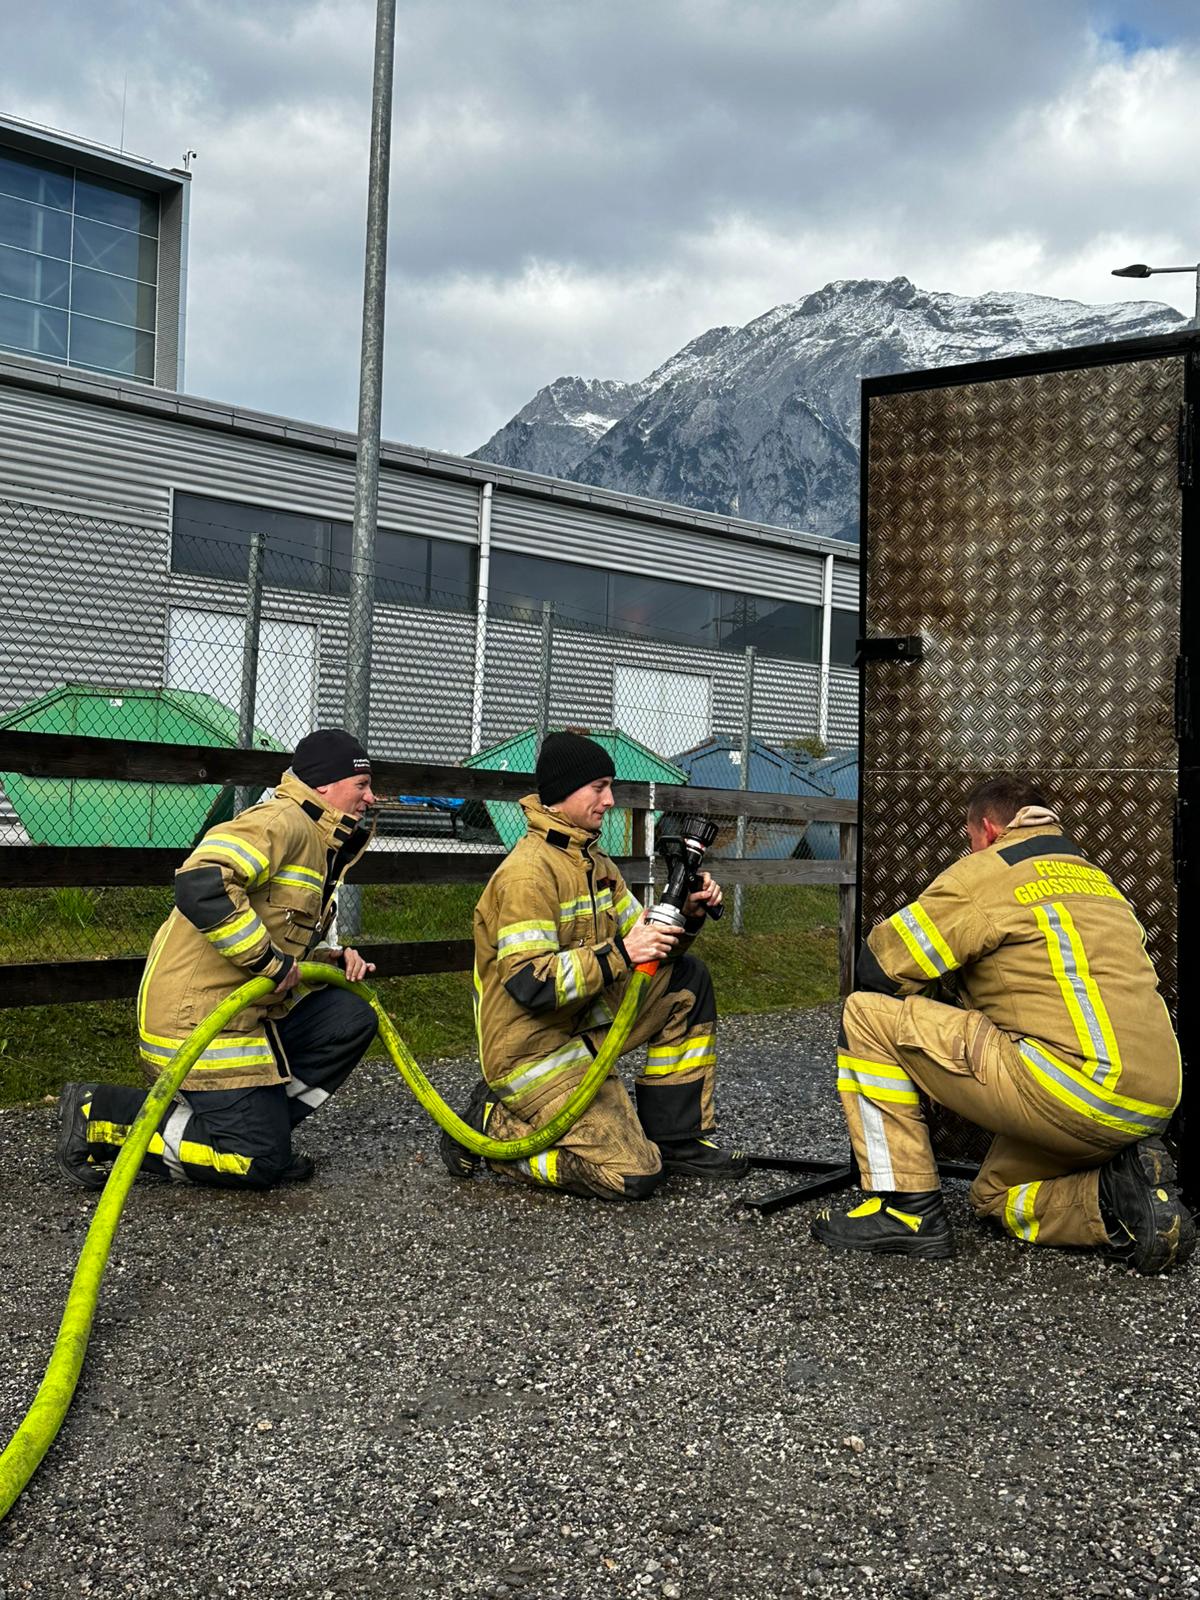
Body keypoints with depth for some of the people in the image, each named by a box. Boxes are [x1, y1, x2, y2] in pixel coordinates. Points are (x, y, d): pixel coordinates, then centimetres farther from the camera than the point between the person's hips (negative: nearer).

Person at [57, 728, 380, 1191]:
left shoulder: (318, 843, 17)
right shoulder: (283, 823, -15)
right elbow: (200, 886, -31)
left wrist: (332, 959, 7)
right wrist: (269, 960, -24)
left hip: (248, 1010, 10)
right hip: (199, 1017, -10)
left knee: (352, 1019, 3)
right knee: (260, 1162, -7)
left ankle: (260, 1123, 7)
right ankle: (100, 1116, 0)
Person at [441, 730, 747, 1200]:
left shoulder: (592, 861, 11)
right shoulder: (529, 872, -20)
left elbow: (640, 938, 13)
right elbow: (529, 983, -27)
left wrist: (686, 916, -6)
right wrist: (619, 955, -30)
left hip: (581, 1024, 9)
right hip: (531, 1050, -9)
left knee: (687, 980, 4)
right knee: (634, 1175, -15)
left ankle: (676, 1139, 8)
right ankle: (491, 1126, 0)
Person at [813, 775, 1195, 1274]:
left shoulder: (985, 872, 1)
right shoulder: (1096, 879, 24)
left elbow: (877, 967, 2)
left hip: (1072, 1090, -9)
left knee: (867, 1015, -1)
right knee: (994, 1196, 29)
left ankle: (906, 1210, -1)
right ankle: (1120, 1192, 5)